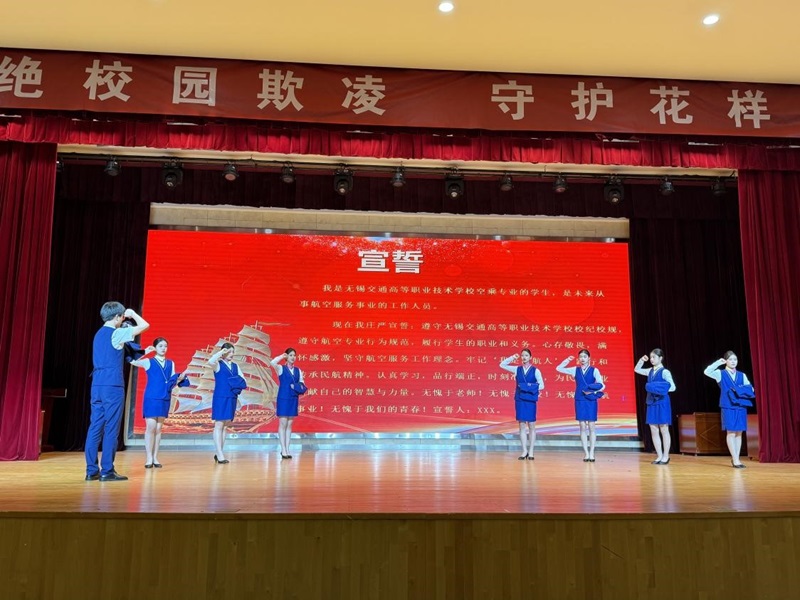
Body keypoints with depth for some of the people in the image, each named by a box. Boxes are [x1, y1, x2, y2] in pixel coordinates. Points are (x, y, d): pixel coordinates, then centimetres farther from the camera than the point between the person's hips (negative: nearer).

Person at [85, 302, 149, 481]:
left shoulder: (99, 334, 15)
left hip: (97, 385, 8)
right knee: (111, 428, -3)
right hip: (113, 386, -8)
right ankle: (107, 470, -1)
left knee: (95, 427, 7)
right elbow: (145, 325, -7)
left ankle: (91, 470, 9)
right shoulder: (117, 333, -8)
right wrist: (132, 313, 10)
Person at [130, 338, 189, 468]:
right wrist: (144, 352, -15)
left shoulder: (171, 363, 12)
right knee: (151, 427, -7)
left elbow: (172, 383, 9)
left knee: (158, 428, 7)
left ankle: (155, 458, 10)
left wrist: (180, 378, -10)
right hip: (151, 398, -4)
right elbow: (132, 361, -17)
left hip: (165, 399, 4)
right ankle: (149, 458, -1)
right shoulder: (148, 362, 1)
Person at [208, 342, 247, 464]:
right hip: (220, 398, -6)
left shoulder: (235, 366, 13)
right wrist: (221, 352, -18)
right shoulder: (218, 364, -3)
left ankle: (219, 453, 17)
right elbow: (210, 362, -27)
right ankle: (220, 455, -6)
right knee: (219, 425, -5)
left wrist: (239, 386, -10)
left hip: (232, 398, 6)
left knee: (225, 426, 10)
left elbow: (243, 380, 11)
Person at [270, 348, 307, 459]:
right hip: (283, 398, -5)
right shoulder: (281, 368, -3)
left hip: (294, 399, 5)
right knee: (283, 424, -4)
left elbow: (302, 383, 13)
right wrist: (282, 356, -11)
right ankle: (283, 450, -1)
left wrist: (300, 387, -9)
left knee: (289, 424, 8)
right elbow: (272, 363, -23)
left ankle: (287, 449, 12)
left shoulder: (298, 370, 11)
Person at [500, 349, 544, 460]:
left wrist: (530, 387, -14)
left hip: (530, 400, -2)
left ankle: (531, 451, 10)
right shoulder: (517, 369, 7)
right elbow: (502, 365, 8)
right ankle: (524, 451, 10)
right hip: (520, 399, 2)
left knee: (531, 426, 3)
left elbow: (541, 385, -1)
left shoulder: (535, 371, 0)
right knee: (522, 426, 4)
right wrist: (512, 358, -2)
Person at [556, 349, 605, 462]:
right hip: (580, 401, 2)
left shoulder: (594, 370, 0)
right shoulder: (575, 370, 8)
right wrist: (567, 360, -1)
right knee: (583, 427, 2)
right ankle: (586, 453, 6)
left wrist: (593, 392, -20)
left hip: (591, 401, -2)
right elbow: (558, 368, 9)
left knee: (591, 427, 0)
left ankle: (591, 453, 5)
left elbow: (602, 386, -6)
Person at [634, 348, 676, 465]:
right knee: (654, 431, 7)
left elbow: (673, 387, -14)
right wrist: (642, 360, 9)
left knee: (664, 430, 1)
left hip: (662, 403, -7)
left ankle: (665, 456, 9)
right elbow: (637, 369, 23)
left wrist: (661, 389, -28)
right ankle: (659, 456, 14)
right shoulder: (650, 371, 10)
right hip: (651, 403, 7)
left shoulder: (664, 372, -9)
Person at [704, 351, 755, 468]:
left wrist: (743, 390, -13)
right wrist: (718, 362, -13)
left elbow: (751, 389, 8)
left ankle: (736, 458, 12)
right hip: (728, 407, -4)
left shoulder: (742, 375, 12)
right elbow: (706, 371, -15)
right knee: (731, 433, -4)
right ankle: (735, 459, -2)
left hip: (741, 407, 4)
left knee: (739, 433, 6)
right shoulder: (720, 374, 1)